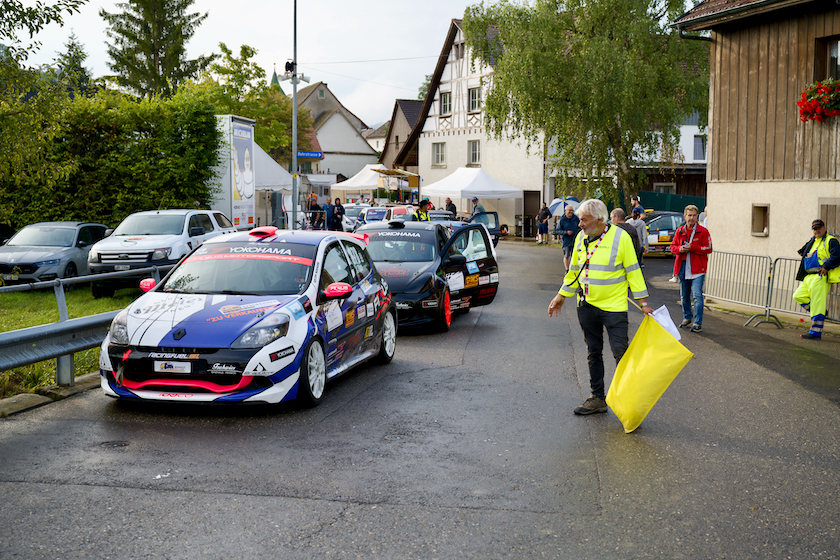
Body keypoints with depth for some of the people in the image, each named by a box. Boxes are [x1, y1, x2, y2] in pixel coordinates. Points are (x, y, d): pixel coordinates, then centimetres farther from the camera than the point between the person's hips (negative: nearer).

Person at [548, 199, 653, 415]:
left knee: (621, 353, -4)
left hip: (614, 306, -5)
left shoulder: (620, 237, -10)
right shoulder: (581, 238, 6)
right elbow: (574, 270, 16)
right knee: (593, 353, 11)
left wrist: (643, 302, -8)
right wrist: (561, 296, 16)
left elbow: (633, 271, -7)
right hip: (587, 306, 5)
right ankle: (597, 398, 21)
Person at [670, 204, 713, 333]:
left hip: (697, 269, -5)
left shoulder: (703, 232, -4)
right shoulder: (679, 231, 8)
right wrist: (680, 249, -9)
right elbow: (673, 246, 14)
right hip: (682, 267, 5)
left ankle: (698, 323, -7)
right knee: (684, 295, 15)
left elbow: (708, 248, -7)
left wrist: (692, 248, -17)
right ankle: (687, 318, 33)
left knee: (697, 295, -12)